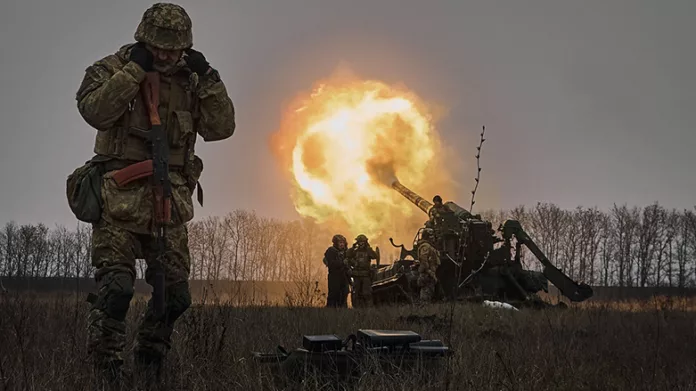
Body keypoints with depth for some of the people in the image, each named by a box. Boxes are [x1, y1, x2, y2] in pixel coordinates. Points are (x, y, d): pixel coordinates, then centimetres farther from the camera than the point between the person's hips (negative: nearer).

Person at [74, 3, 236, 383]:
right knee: (116, 285, -17)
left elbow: (220, 128, 5)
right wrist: (134, 69, -19)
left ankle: (150, 361, 25)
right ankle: (104, 366, -7)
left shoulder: (189, 82, 12)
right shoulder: (111, 69, 0)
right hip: (121, 197, -5)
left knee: (175, 293, 7)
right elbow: (94, 110, -19)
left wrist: (207, 79, -4)